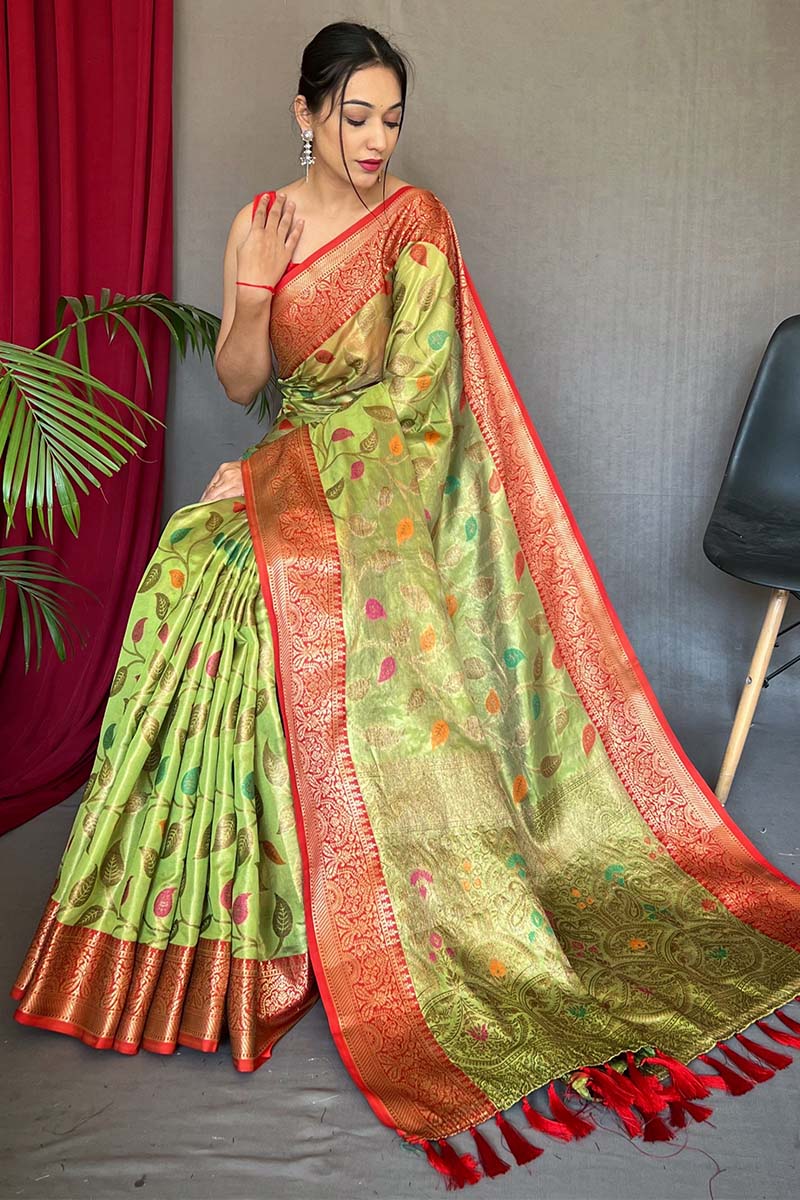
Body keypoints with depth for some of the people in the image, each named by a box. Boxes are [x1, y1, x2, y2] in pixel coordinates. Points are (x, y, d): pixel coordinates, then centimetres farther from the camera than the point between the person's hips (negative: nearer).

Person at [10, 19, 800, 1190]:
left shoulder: (416, 221, -3)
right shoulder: (259, 222, 11)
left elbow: (410, 397, -11)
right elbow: (239, 383, 9)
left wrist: (264, 472, -13)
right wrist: (255, 289, -12)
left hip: (389, 494, -4)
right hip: (285, 480, 4)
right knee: (201, 589, -21)